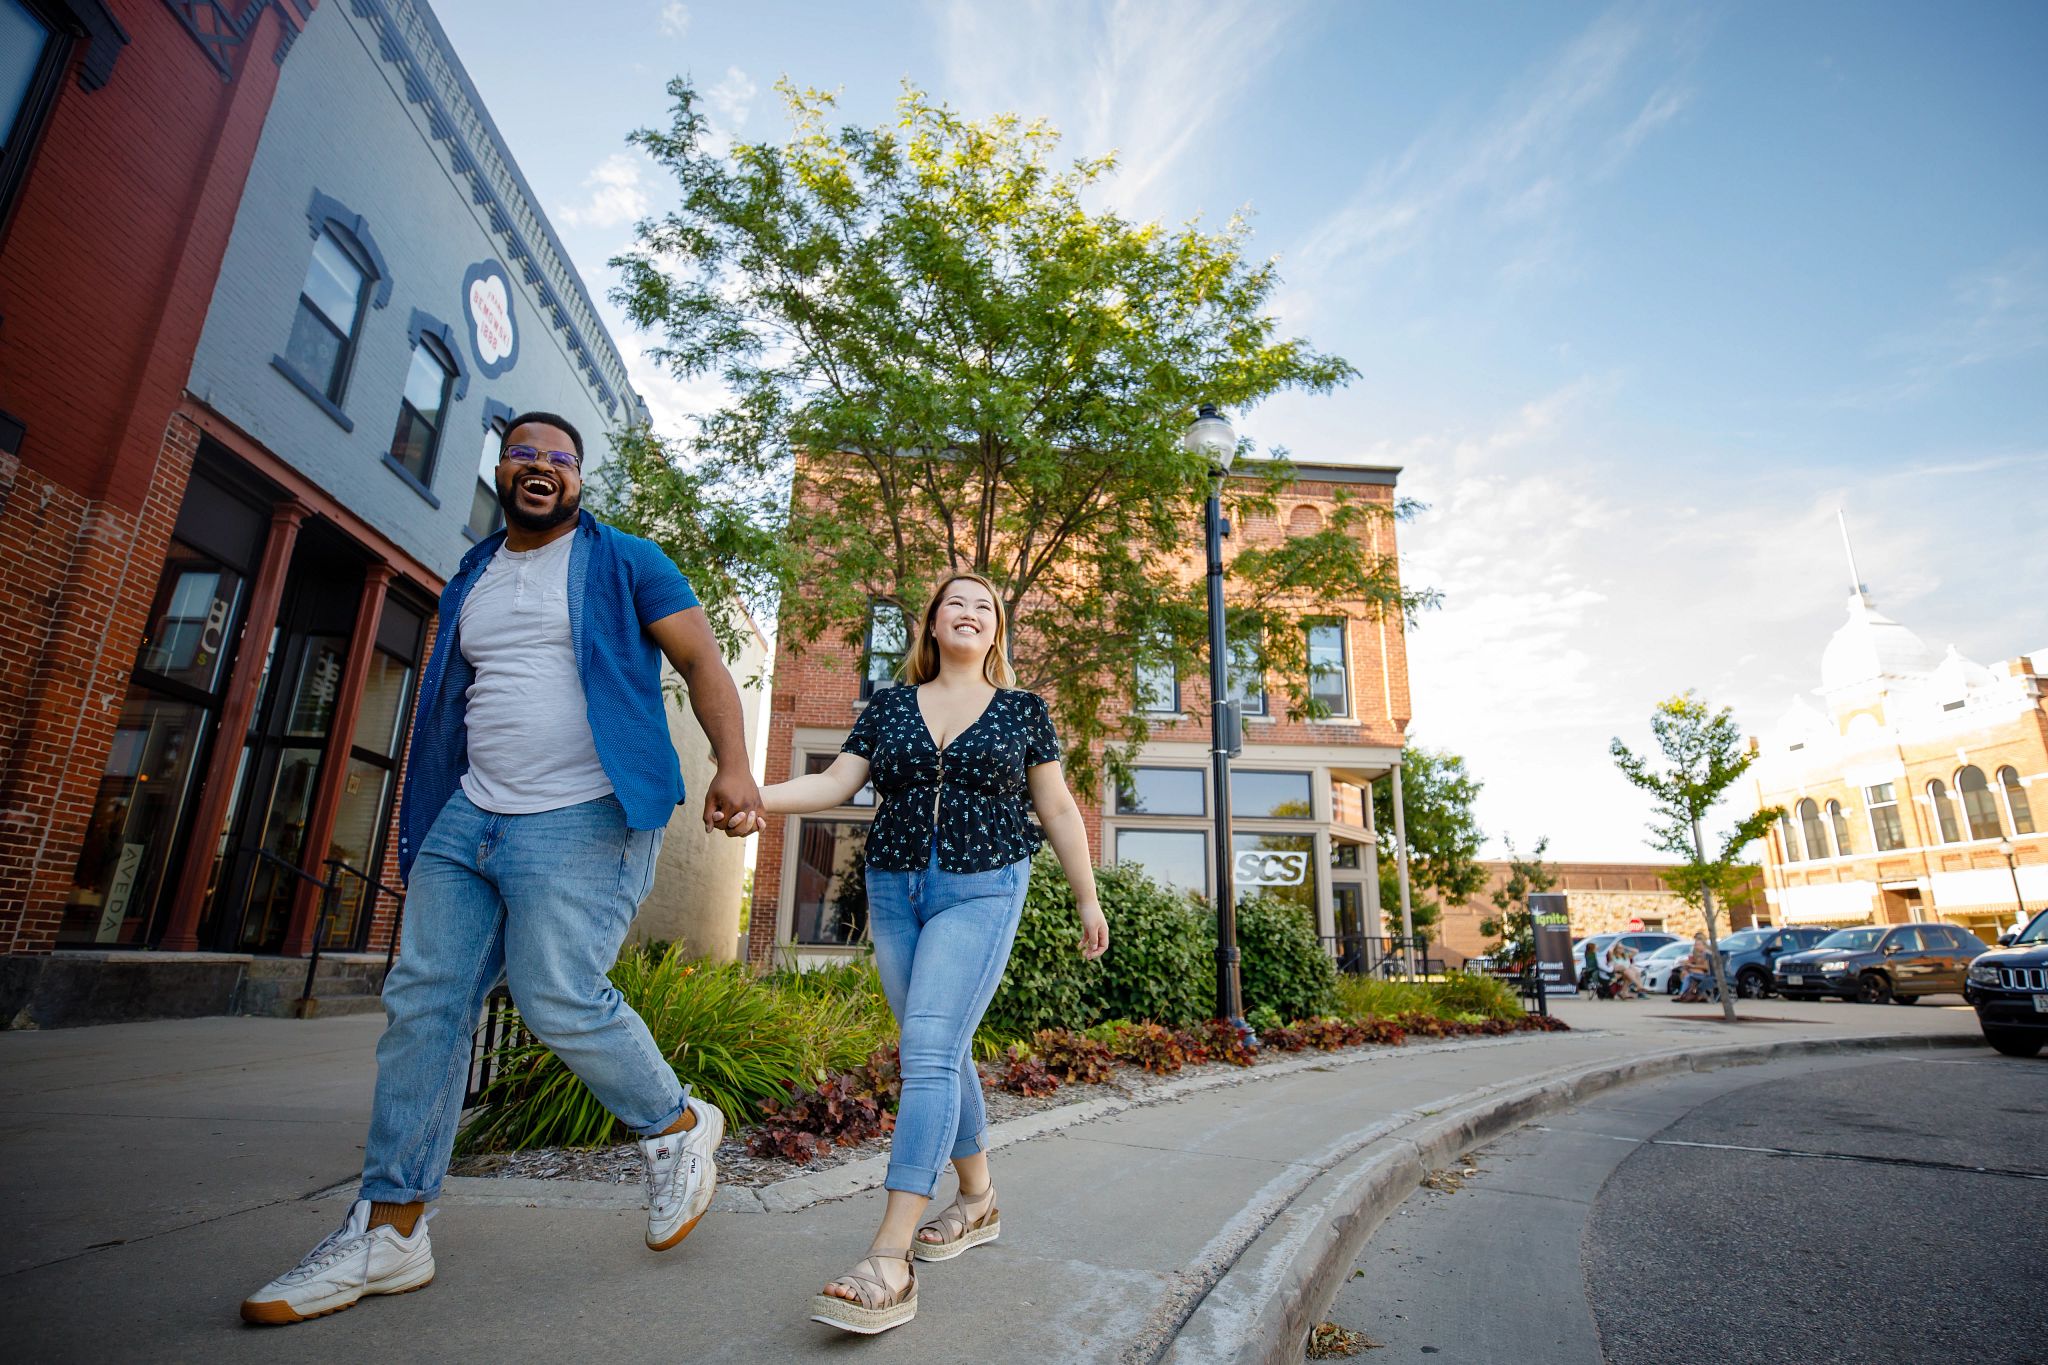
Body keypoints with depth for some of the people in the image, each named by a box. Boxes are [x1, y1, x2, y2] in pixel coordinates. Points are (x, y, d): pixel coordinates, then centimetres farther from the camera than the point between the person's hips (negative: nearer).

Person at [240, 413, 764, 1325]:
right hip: (468, 815, 7)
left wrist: (732, 764, -22)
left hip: (583, 819, -7)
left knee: (558, 998, -12)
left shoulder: (625, 563, 2)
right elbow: (450, 703, 26)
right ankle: (388, 1229, 18)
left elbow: (702, 663, -6)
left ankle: (676, 1127, 13)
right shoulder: (470, 579, 20)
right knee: (423, 1000, 5)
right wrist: (419, 832, 24)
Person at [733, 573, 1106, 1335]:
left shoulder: (1022, 711, 4)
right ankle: (978, 1201, 31)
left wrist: (1088, 900, 8)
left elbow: (1057, 810, 6)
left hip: (981, 892, -3)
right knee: (942, 1054, 12)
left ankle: (890, 1259, -10)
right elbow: (834, 785, 2)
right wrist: (755, 796, -16)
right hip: (894, 891, 4)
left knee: (928, 1052, -14)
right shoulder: (888, 708, 9)